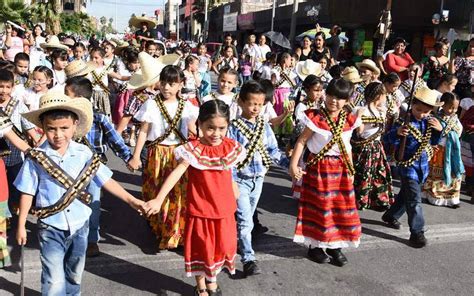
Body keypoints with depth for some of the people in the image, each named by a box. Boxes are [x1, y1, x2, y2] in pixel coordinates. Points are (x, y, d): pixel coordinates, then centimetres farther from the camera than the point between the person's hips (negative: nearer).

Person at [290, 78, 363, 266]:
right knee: (319, 207, 3)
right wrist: (293, 165, -18)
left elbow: (347, 147, 12)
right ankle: (315, 245, 19)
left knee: (342, 207, 9)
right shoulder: (316, 117, -12)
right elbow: (301, 141, -11)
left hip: (341, 168, 5)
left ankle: (334, 245, 24)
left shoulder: (349, 120, 2)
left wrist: (351, 170, 13)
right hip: (319, 166, -5)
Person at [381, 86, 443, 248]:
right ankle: (417, 232, 2)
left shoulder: (430, 121, 1)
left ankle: (390, 216, 41)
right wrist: (397, 133, -42)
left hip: (423, 164, 7)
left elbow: (434, 142, 10)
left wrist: (439, 130, -8)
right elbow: (389, 139, -21)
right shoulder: (404, 120, -17)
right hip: (408, 164, -6)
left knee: (406, 193, 21)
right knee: (414, 199, -8)